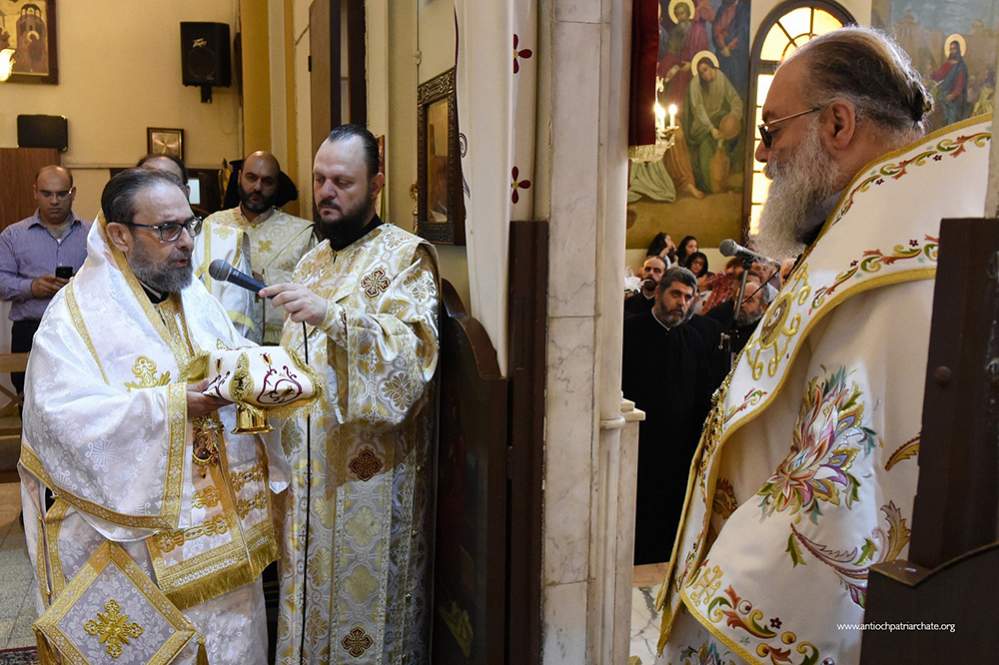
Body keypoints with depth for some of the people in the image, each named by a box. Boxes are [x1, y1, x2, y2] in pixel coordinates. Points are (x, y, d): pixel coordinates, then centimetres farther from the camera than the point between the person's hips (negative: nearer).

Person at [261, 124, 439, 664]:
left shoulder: (405, 254, -8)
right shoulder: (311, 262, 14)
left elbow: (413, 350, -22)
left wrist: (332, 315, -32)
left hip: (372, 470, -6)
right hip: (308, 464, 7)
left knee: (363, 597, 4)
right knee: (308, 587, 14)